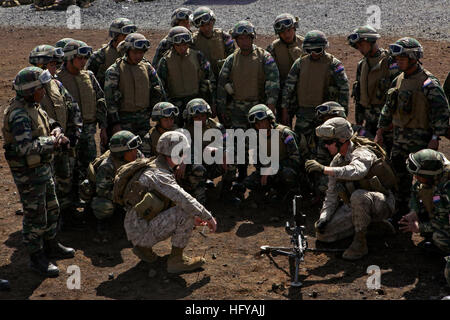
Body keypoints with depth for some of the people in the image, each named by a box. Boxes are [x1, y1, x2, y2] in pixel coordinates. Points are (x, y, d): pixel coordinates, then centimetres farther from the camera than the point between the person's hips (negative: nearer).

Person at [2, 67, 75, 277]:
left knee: (51, 209, 22)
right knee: (34, 216, 2)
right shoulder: (18, 114, -26)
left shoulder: (33, 106, 5)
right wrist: (53, 142, -27)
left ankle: (51, 246, 39)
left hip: (43, 167, 10)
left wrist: (56, 132, -3)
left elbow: (50, 124, 20)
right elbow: (26, 147, -36)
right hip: (28, 174, -10)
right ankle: (37, 258, 15)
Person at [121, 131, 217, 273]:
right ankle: (176, 259, -7)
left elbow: (175, 198, 21)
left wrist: (192, 218, 13)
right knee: (186, 213, -18)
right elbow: (184, 200, -28)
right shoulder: (158, 175, -20)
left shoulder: (157, 168, 12)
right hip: (142, 232, -10)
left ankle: (143, 246, 15)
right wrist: (209, 217, -19)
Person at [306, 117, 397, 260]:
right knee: (322, 233, -3)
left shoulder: (363, 153, -20)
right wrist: (323, 218, -9)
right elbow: (331, 194, 6)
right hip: (355, 207, 8)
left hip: (382, 204, -8)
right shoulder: (337, 161, 4)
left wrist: (323, 169, -49)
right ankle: (371, 223, 7)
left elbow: (356, 171, -44)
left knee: (359, 196, -40)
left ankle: (360, 243, -24)